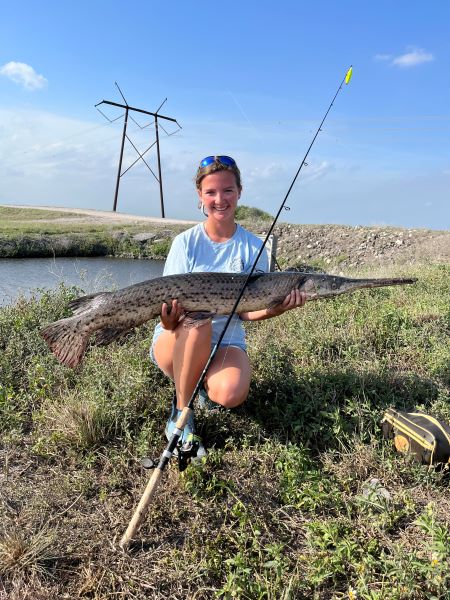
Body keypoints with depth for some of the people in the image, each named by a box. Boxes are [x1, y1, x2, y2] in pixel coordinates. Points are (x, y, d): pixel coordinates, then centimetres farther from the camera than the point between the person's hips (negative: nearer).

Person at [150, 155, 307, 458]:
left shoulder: (253, 248, -2)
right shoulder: (185, 243, -5)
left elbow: (246, 311, -5)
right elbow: (171, 302, -6)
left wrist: (279, 306, -25)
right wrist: (169, 321, -30)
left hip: (226, 342, 1)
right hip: (176, 341, 0)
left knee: (231, 394, -32)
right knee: (197, 320, -37)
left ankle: (204, 380, 6)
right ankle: (180, 415, -17)